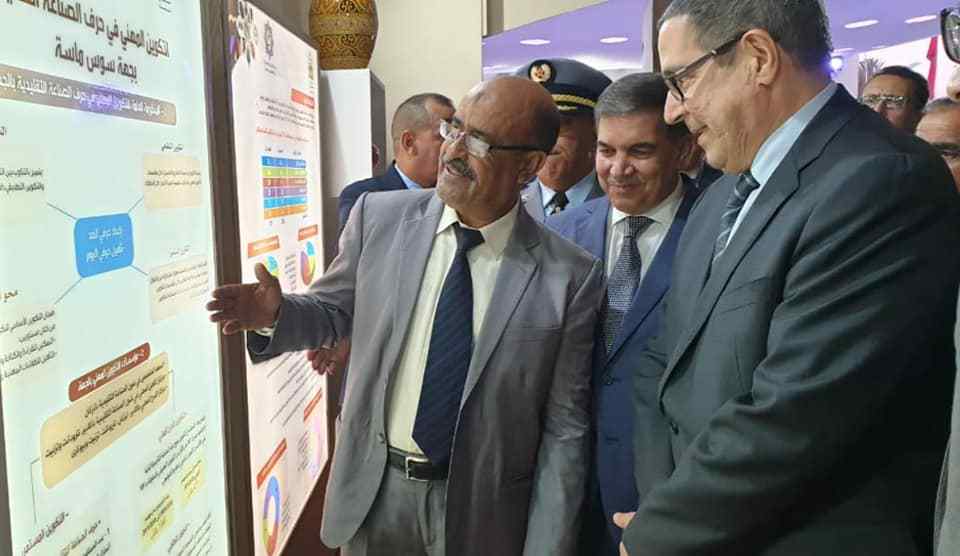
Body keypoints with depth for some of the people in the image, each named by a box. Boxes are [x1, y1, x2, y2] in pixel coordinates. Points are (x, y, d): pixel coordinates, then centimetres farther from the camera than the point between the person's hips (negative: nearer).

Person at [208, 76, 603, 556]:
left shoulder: (570, 278, -14)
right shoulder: (378, 216, -8)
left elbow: (563, 430, -9)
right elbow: (334, 310, 7)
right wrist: (276, 314, -14)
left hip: (484, 511, -2)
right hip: (372, 492, 3)